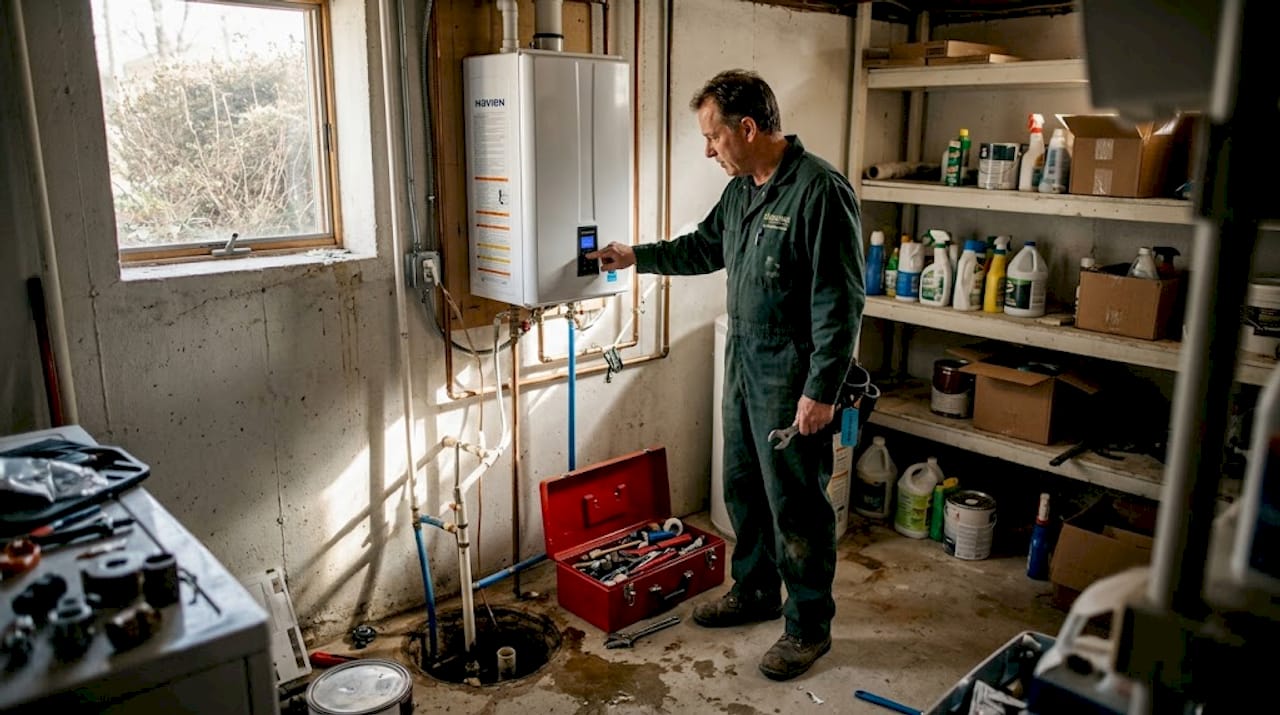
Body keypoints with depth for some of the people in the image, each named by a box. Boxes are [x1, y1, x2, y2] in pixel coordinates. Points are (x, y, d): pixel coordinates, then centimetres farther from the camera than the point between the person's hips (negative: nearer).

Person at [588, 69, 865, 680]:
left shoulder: (819, 190, -20)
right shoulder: (741, 188, 8)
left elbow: (840, 301, -22)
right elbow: (704, 247, 25)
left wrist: (822, 390, -21)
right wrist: (637, 256, 22)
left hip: (792, 376, -9)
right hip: (743, 361, 9)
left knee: (795, 504, 3)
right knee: (743, 487, 19)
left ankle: (809, 625, 21)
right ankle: (753, 592, 39)